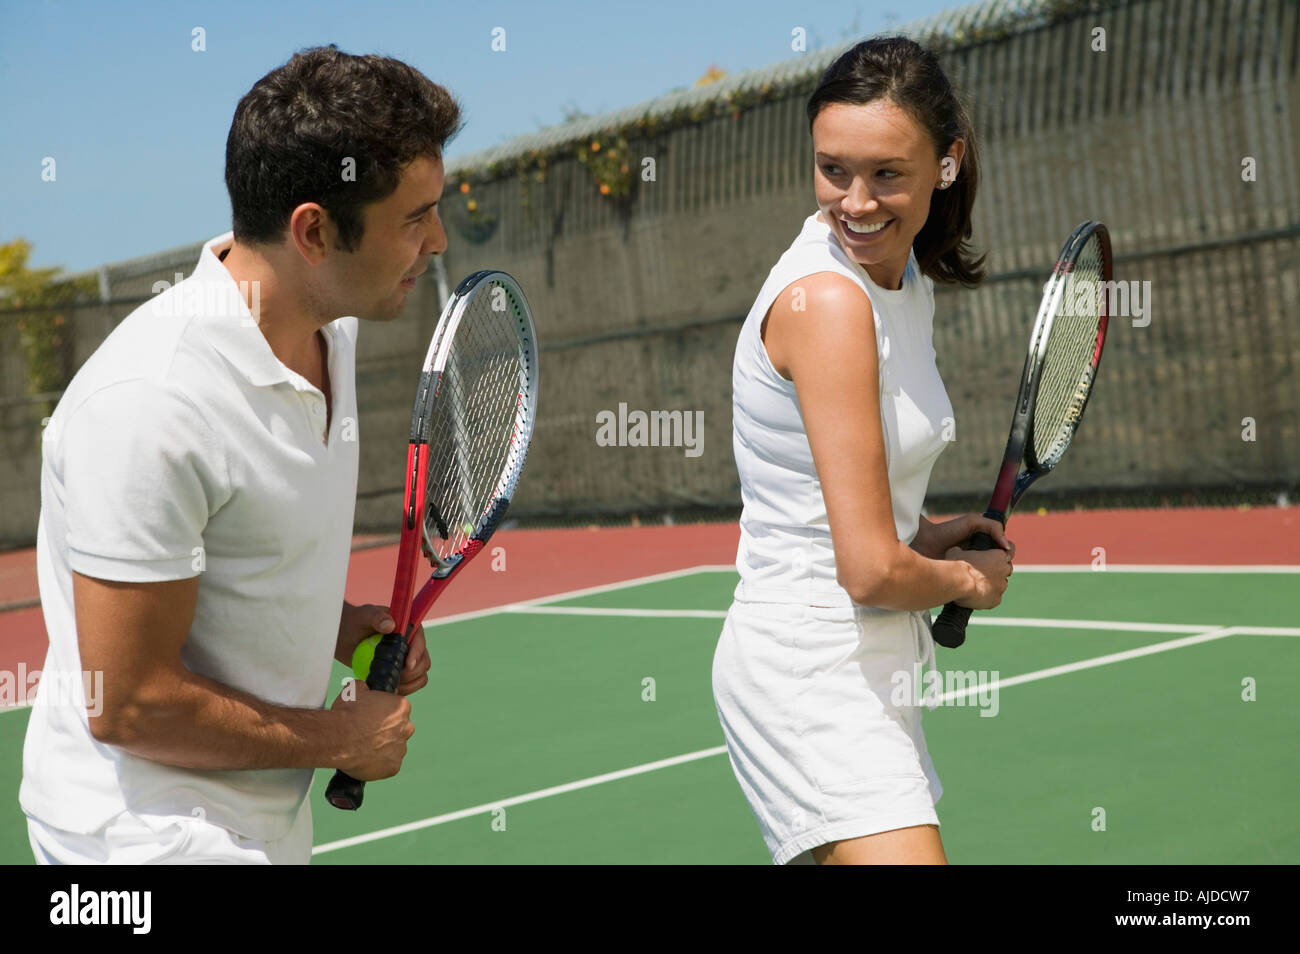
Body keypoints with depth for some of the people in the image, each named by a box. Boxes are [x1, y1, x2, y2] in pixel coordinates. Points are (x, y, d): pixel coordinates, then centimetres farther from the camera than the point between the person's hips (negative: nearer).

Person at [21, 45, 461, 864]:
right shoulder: (148, 406, -28)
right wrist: (339, 739, -13)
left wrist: (339, 624, 1)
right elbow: (130, 706, -24)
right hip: (149, 834, -8)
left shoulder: (329, 327, 1)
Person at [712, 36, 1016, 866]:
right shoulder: (827, 299, -20)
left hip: (872, 665, 9)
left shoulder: (908, 282, 8)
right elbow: (872, 569, -22)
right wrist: (971, 580, -3)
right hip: (809, 669, -9)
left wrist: (928, 537, 6)